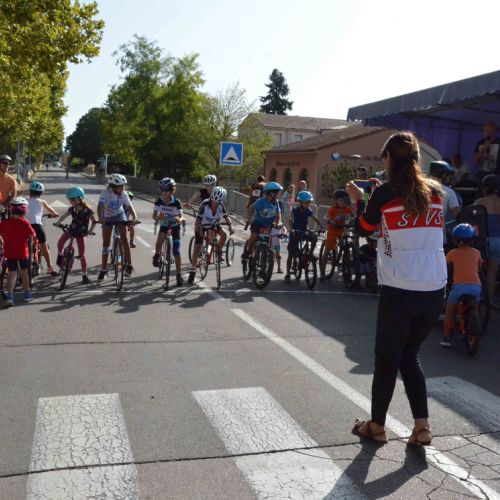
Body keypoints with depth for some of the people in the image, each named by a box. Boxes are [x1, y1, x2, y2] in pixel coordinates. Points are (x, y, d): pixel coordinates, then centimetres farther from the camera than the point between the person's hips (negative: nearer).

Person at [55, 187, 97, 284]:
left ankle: (84, 275, 7)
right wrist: (58, 223, -14)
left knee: (81, 254, -3)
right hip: (71, 229, 4)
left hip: (80, 233, -4)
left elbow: (94, 221, -11)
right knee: (60, 242, -22)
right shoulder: (72, 209, -2)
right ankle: (60, 256, 9)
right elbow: (64, 216, 5)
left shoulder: (87, 210, -16)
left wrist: (90, 230, -26)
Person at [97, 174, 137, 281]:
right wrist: (100, 218, -57)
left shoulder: (123, 193, -21)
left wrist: (134, 217, -44)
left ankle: (129, 265, -6)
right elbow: (100, 206, -39)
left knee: (124, 238, -14)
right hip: (107, 217, -1)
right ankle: (104, 270, 8)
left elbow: (130, 206, -26)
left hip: (120, 215, 1)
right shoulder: (106, 193, -29)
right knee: (106, 243, 0)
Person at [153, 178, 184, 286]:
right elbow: (154, 215, -15)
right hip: (164, 225, 2)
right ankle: (157, 255, 1)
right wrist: (158, 217, -38)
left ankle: (179, 275, 4)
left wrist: (179, 219, -44)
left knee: (176, 252, -5)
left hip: (175, 226, -2)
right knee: (159, 240, -31)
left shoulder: (176, 202, -22)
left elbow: (181, 217, -20)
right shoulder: (159, 200, -16)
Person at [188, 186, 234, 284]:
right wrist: (198, 229, -43)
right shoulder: (205, 204, -31)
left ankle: (219, 251, 5)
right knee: (197, 249, -7)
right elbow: (198, 219, -29)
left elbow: (226, 216, -14)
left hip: (213, 225, 4)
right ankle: (192, 272, 1)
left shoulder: (221, 205, -19)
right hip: (202, 226, -4)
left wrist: (230, 226, -30)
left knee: (224, 234, -23)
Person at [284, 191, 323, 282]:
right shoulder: (295, 210, -16)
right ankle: (287, 274, 5)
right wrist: (290, 229, -45)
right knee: (291, 254, -3)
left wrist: (321, 227, -24)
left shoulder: (308, 211, -5)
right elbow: (290, 220, -27)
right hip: (295, 233, -3)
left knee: (314, 238, -27)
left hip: (304, 232, 4)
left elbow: (315, 219, -7)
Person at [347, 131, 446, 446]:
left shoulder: (385, 194, -6)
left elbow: (362, 230, 8)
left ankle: (377, 426, 24)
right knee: (410, 356, 20)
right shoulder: (436, 192, 6)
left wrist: (358, 199, 23)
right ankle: (422, 426, 16)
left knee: (387, 359, 10)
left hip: (400, 290, -4)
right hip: (435, 290, 5)